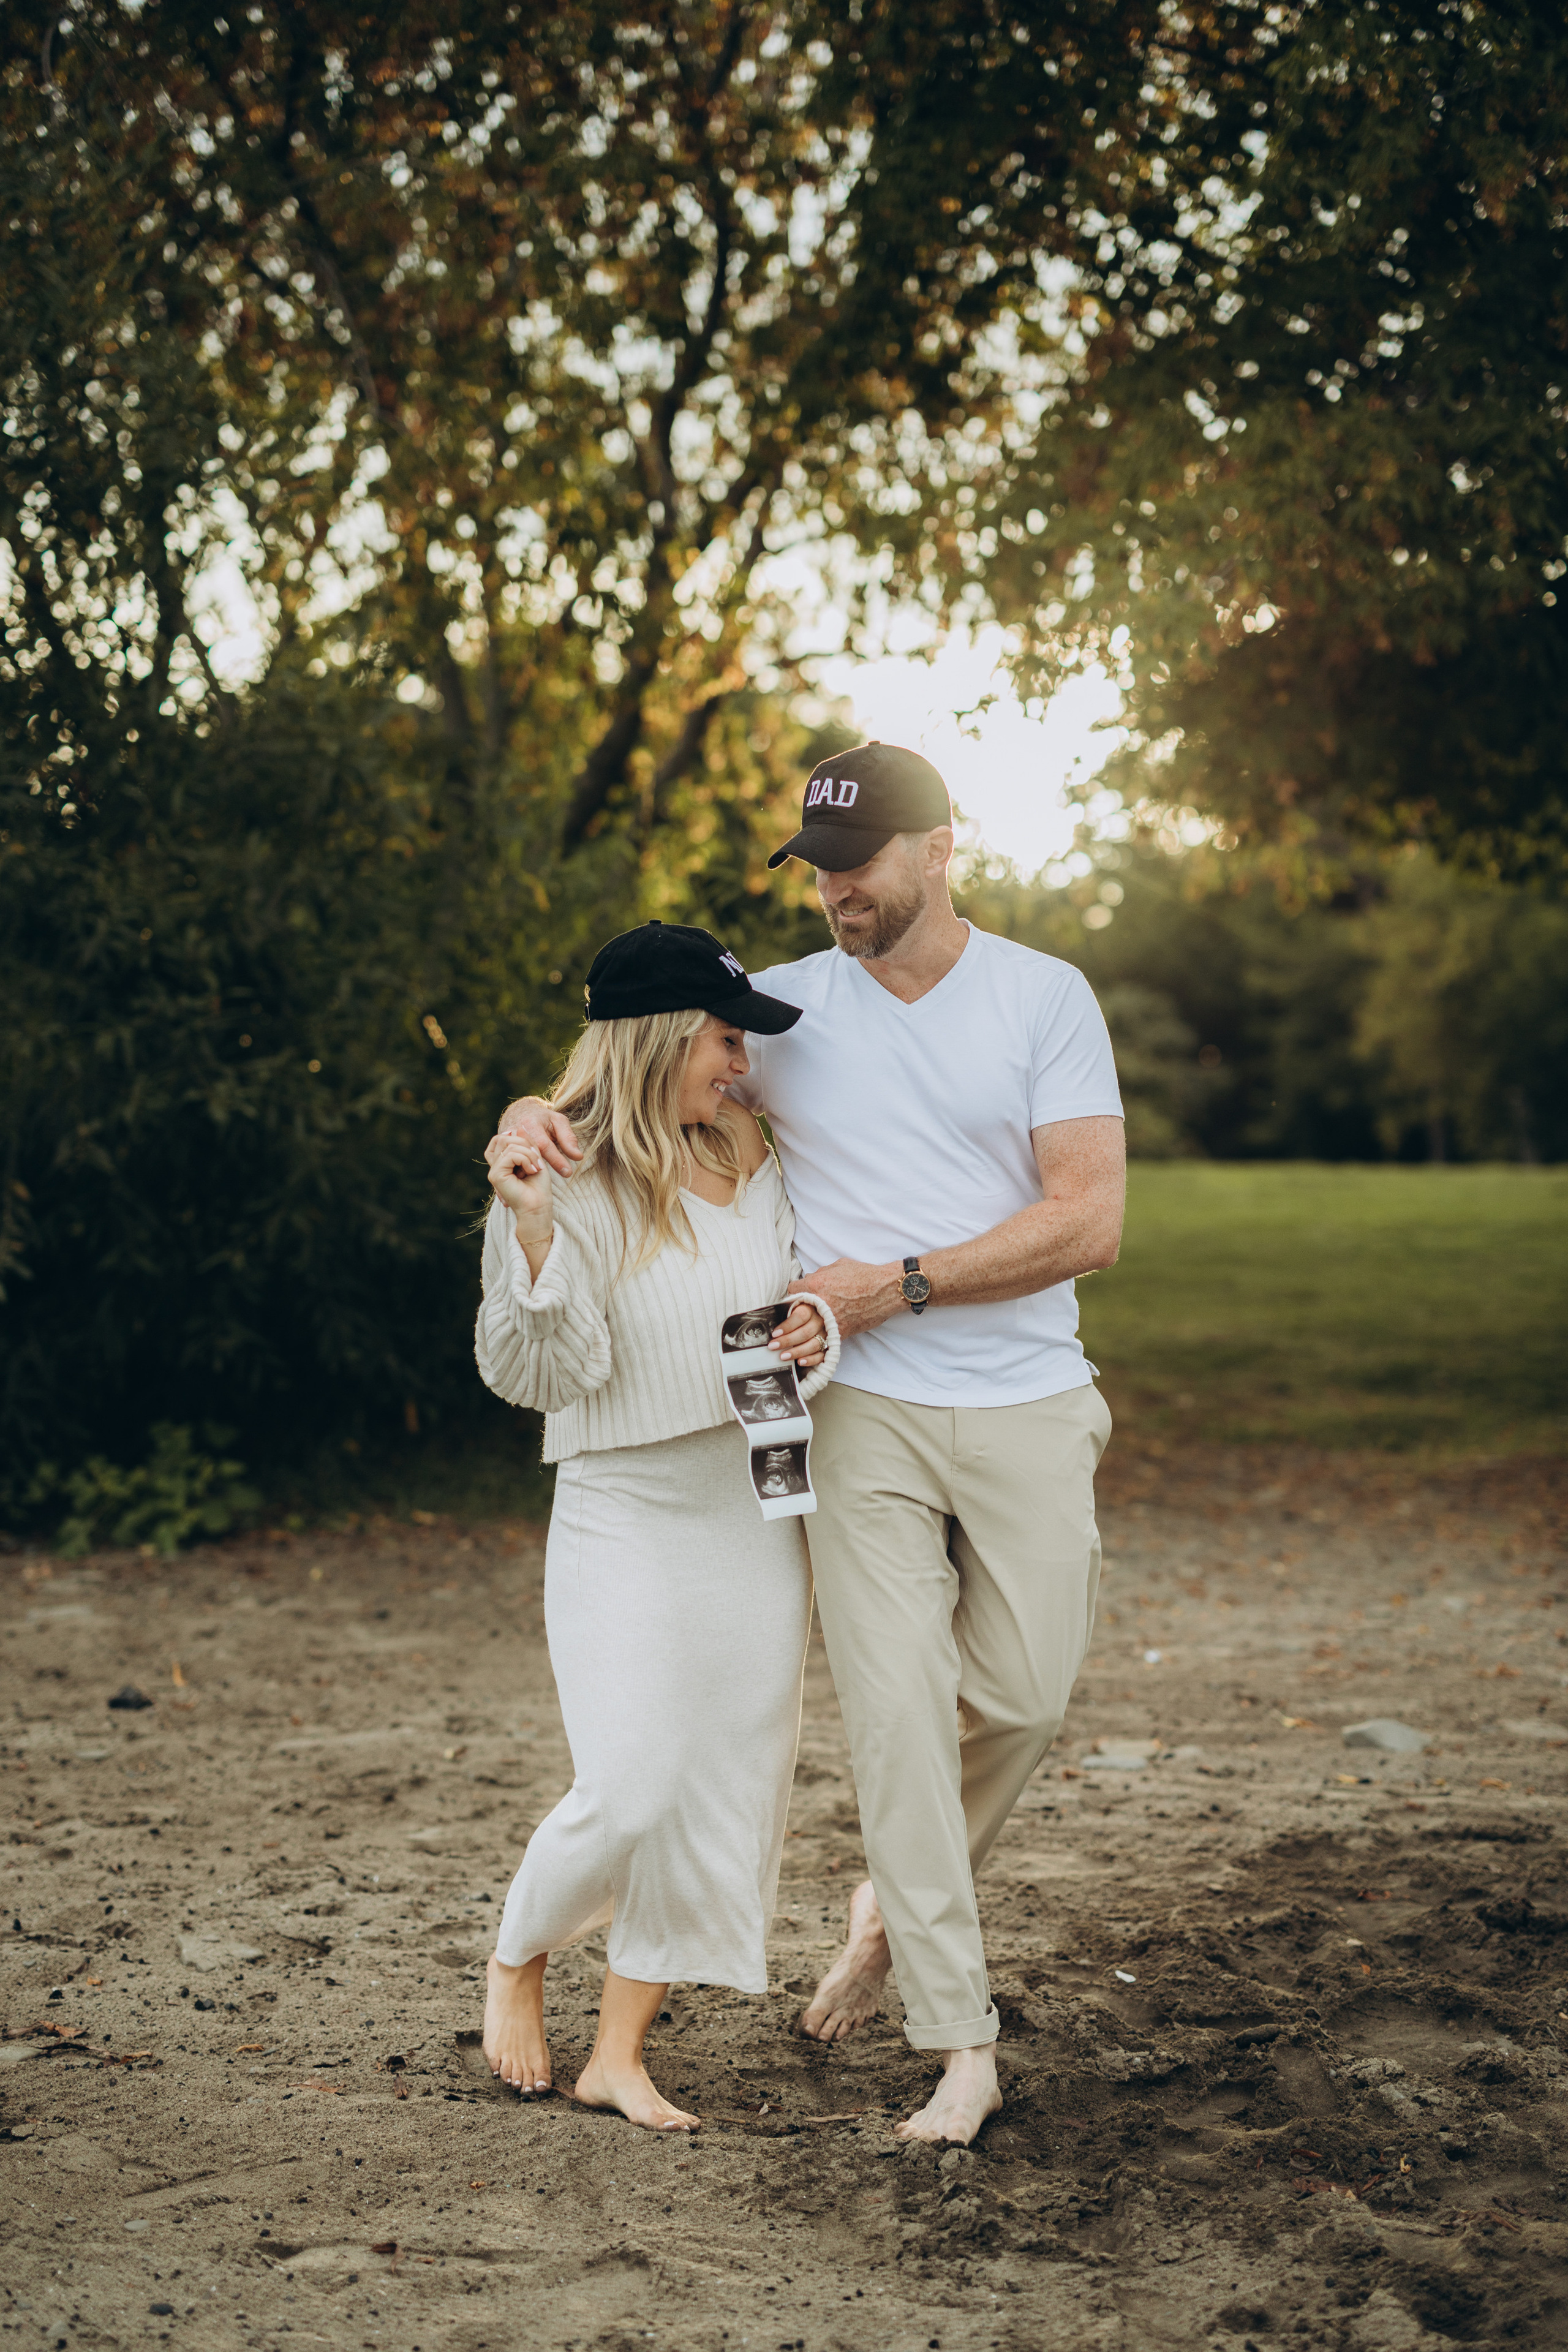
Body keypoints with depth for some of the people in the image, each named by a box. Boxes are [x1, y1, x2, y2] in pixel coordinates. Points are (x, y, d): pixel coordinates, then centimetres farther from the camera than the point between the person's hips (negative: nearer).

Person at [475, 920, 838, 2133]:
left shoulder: (751, 1159, 6)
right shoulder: (561, 1185, -11)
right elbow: (544, 1375, -15)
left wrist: (818, 1326, -4)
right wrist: (535, 1233, -29)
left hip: (756, 1511, 6)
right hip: (624, 1517, -6)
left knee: (729, 1786, 5)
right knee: (629, 1792, -13)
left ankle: (619, 2055, 18)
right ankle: (515, 1966, 19)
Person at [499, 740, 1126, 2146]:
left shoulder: (1045, 998, -1)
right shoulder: (781, 1010, 4)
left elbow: (1091, 1220, -8)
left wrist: (902, 1283, -15)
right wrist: (540, 1110, -11)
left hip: (1028, 1409, 0)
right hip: (861, 1413, 0)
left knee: (1024, 1698, 4)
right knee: (895, 1708, -5)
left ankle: (896, 1900, 33)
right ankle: (961, 2047, 3)